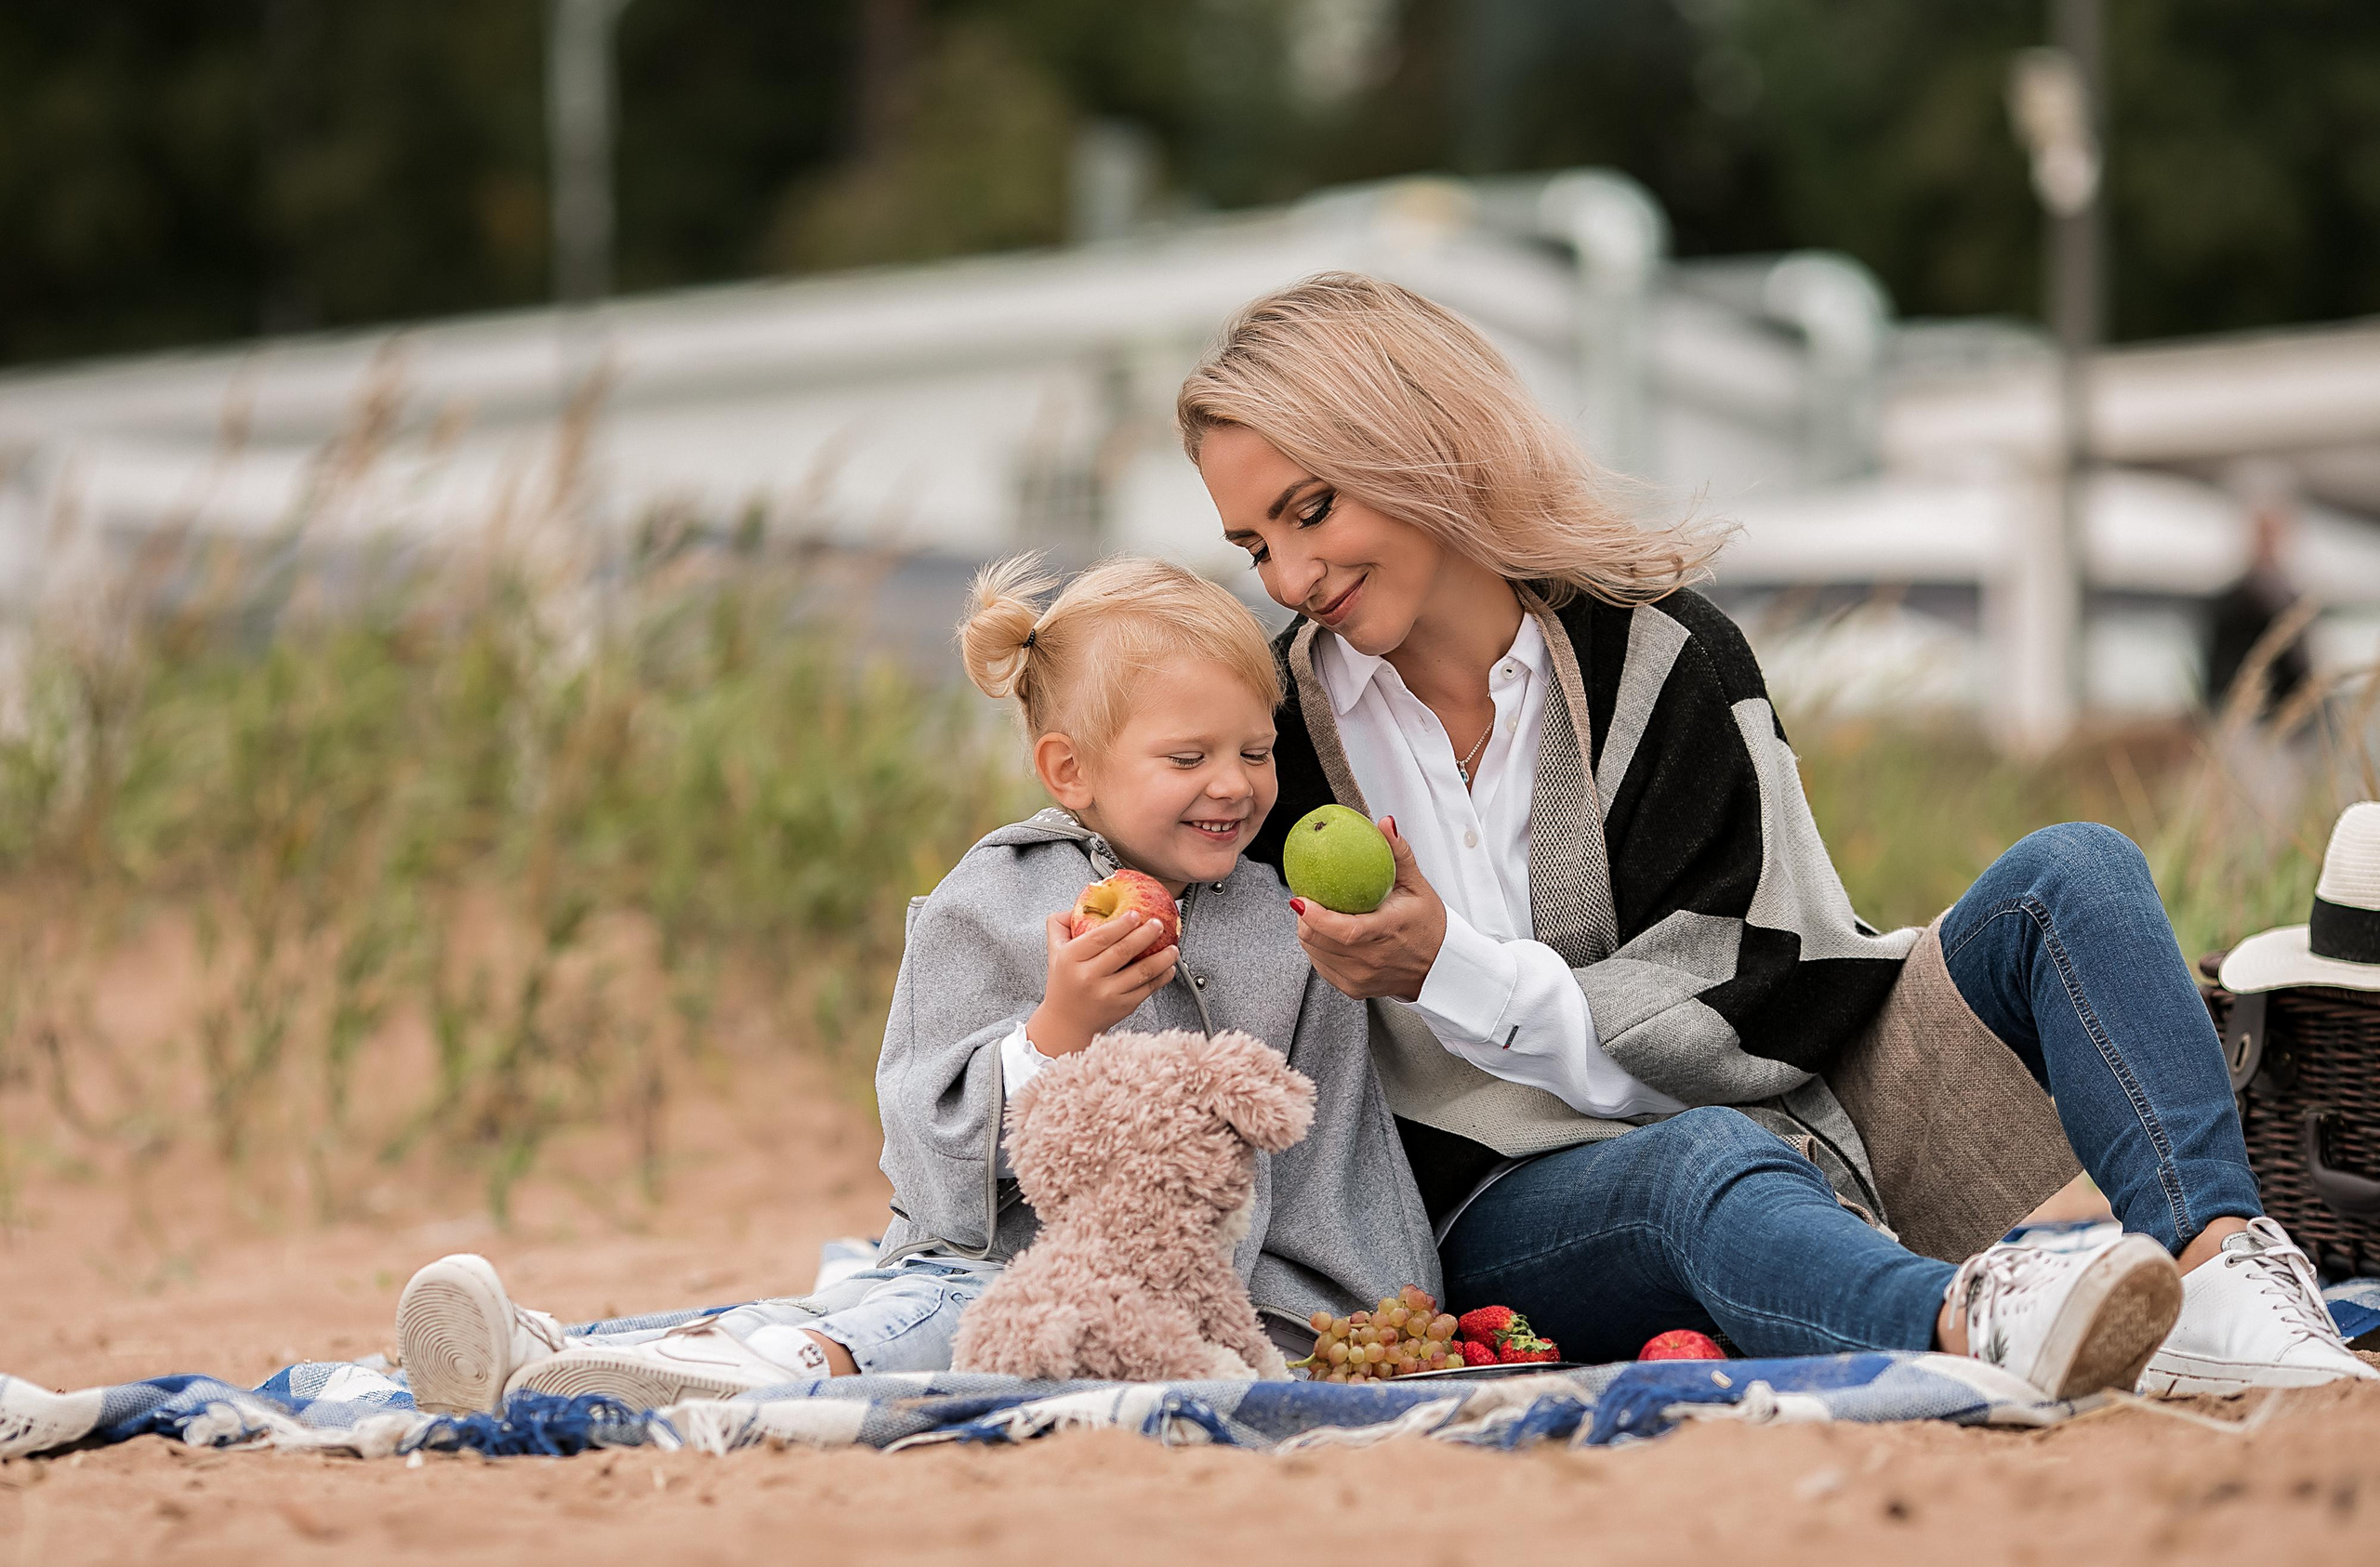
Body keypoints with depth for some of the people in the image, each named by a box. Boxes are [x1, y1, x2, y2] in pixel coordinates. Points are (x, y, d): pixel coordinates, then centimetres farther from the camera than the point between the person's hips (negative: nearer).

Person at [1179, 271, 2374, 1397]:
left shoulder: (1654, 652, -1)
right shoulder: (1279, 730, 4)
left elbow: (1759, 1021, -9)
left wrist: (1454, 975, -18)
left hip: (1791, 1125, 2)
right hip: (1515, 1213, -2)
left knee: (2072, 874, -17)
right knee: (1706, 1166, -38)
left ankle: (2218, 1267, -43)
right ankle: (1972, 1324, -72)